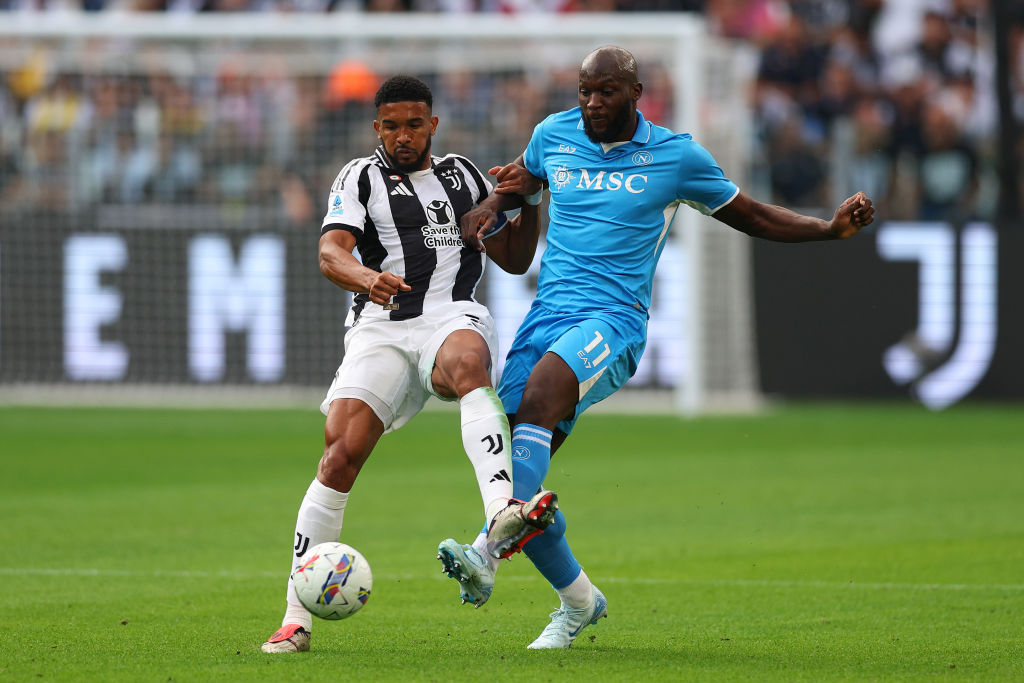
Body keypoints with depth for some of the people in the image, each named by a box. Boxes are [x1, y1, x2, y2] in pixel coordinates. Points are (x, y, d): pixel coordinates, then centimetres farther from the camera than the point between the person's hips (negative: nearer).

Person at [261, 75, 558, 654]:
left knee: (469, 362, -38)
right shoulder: (361, 178, 13)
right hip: (382, 326, 0)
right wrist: (367, 278, -28)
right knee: (341, 456, -16)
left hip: (453, 318, 0)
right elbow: (331, 253, -5)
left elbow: (515, 260, 26)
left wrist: (528, 202, 8)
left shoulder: (463, 175, 22)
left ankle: (503, 515, -60)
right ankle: (297, 619, -8)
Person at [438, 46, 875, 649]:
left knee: (541, 389, -36)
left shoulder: (676, 155, 3)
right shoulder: (555, 135, 11)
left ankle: (488, 551, -49)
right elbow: (522, 178, 34)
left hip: (614, 322, -4)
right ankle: (578, 600, 17)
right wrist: (488, 209, 12)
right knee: (515, 467, -7)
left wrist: (832, 228, 2)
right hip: (547, 314, 4)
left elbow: (750, 216, 14)